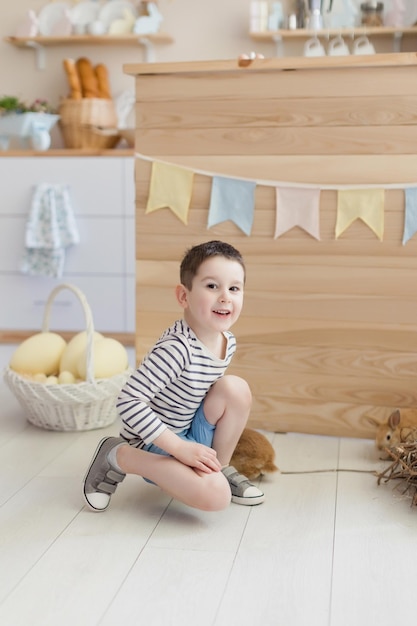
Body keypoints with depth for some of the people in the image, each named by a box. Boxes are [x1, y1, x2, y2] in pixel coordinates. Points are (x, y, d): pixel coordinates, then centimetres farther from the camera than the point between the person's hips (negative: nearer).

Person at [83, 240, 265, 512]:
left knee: (236, 388, -13)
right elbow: (129, 402, -32)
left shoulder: (228, 342, -3)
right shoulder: (176, 349, -30)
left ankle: (222, 467, 6)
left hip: (189, 434, 7)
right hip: (153, 443, -7)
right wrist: (180, 448, -30)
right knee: (215, 495, -26)